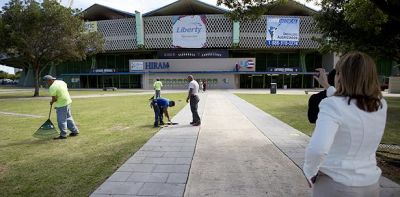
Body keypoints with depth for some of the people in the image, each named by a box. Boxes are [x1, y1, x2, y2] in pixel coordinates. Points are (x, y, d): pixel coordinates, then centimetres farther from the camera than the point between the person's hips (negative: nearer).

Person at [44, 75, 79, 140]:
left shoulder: (52, 87, -18)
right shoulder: (61, 82, 8)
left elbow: (54, 99, -18)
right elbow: (67, 89, 21)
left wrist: (51, 102, 2)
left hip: (61, 105, -9)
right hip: (68, 101, 9)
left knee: (61, 120, -1)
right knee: (68, 118, 17)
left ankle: (63, 135, 5)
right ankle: (75, 131, 22)